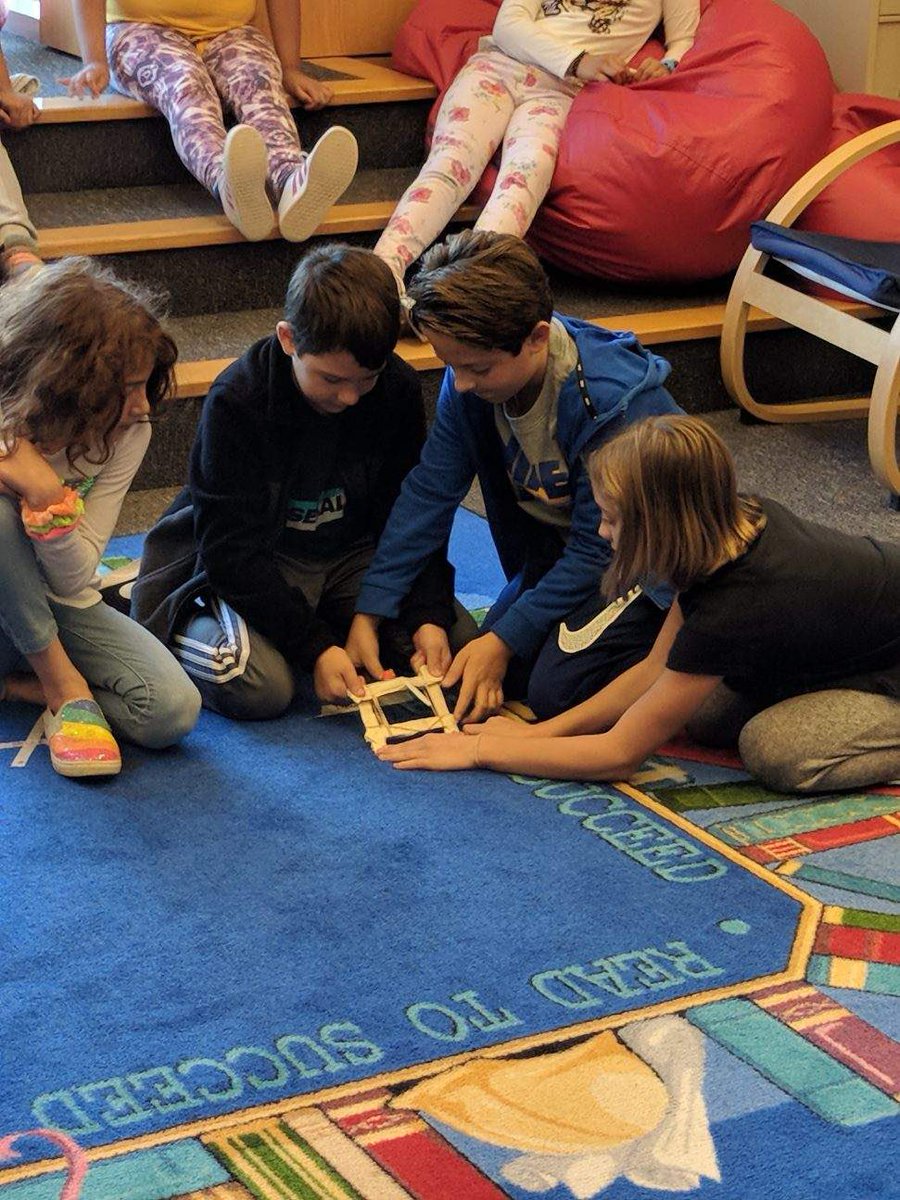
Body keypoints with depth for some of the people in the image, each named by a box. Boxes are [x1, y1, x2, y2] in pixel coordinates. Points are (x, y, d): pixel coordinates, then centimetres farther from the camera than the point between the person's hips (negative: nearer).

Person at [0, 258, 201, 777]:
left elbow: (75, 579, -14)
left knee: (173, 710, -22)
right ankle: (63, 683, -17)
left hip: (59, 608, 2)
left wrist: (49, 497, -33)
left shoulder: (128, 436, -12)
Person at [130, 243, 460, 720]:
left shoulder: (398, 389, -10)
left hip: (350, 555, 5)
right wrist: (313, 644, -29)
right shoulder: (236, 401, -23)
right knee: (259, 688, -31)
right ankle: (183, 622, 0)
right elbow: (231, 550, -23)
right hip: (246, 567, -5)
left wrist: (430, 615, -17)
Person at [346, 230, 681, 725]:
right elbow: (429, 491, -10)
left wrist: (506, 639, -27)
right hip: (555, 546, 6)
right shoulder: (472, 373, -15)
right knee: (500, 675, -8)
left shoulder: (615, 404, -34)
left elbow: (598, 549, -27)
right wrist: (370, 611, -14)